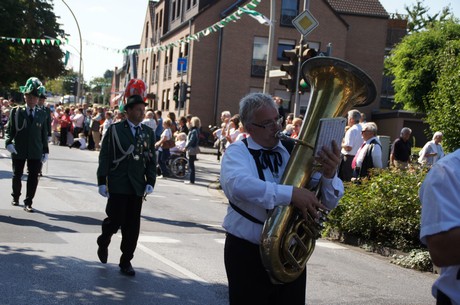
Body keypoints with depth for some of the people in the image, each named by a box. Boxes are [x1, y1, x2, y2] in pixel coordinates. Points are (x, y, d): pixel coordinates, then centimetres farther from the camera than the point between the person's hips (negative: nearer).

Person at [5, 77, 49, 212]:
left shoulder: (42, 114, 4)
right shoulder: (16, 111, 0)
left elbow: (44, 134, 7)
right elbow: (9, 129, 1)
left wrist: (45, 151, 6)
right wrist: (8, 142, -16)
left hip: (36, 152, 0)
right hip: (18, 150, 0)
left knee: (33, 177, -3)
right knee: (17, 176, 14)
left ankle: (28, 203, 5)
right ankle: (15, 197, 36)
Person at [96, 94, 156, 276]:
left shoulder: (148, 133, 9)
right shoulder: (115, 130, -1)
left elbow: (151, 159, 10)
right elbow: (105, 157, -3)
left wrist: (150, 182, -1)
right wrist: (102, 182, -9)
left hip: (137, 186, 3)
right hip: (117, 185, -3)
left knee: (132, 227, 4)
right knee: (115, 221, -2)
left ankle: (126, 262, 15)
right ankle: (103, 242, 31)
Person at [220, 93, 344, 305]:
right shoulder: (237, 152, -4)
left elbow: (329, 202, 1)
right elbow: (239, 185, -28)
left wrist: (329, 174, -20)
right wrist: (290, 194, -34)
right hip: (248, 254, -3)